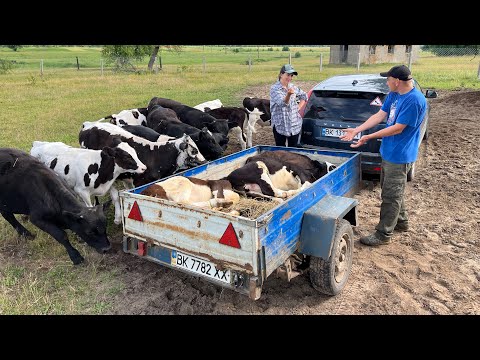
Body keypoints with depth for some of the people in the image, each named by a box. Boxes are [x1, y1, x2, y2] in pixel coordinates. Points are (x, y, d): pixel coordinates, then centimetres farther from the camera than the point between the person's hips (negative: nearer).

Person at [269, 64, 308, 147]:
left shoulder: (293, 87, 6)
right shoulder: (274, 88, -10)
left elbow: (304, 96, 21)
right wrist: (288, 94, -45)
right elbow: (282, 103, -25)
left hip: (295, 125, 5)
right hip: (280, 125, -4)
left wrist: (298, 107, 6)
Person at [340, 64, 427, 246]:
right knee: (392, 190, 21)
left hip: (399, 155, -9)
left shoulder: (415, 100, -23)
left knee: (391, 195, 0)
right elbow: (379, 116, 7)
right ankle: (401, 221, 40)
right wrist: (356, 130, 1)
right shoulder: (393, 95, 4)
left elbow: (398, 128, -23)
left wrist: (369, 137, -19)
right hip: (388, 151, 9)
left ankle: (384, 234, 11)